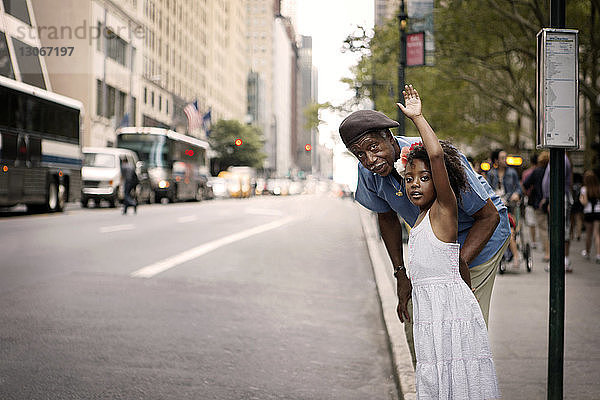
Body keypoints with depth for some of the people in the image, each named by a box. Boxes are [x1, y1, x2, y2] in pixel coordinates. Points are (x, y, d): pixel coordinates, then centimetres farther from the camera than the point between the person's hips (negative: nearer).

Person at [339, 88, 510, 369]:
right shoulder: (369, 173, -16)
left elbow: (489, 216, -26)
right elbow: (387, 218, 5)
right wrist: (401, 273, -1)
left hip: (480, 233, -6)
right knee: (416, 323, 5)